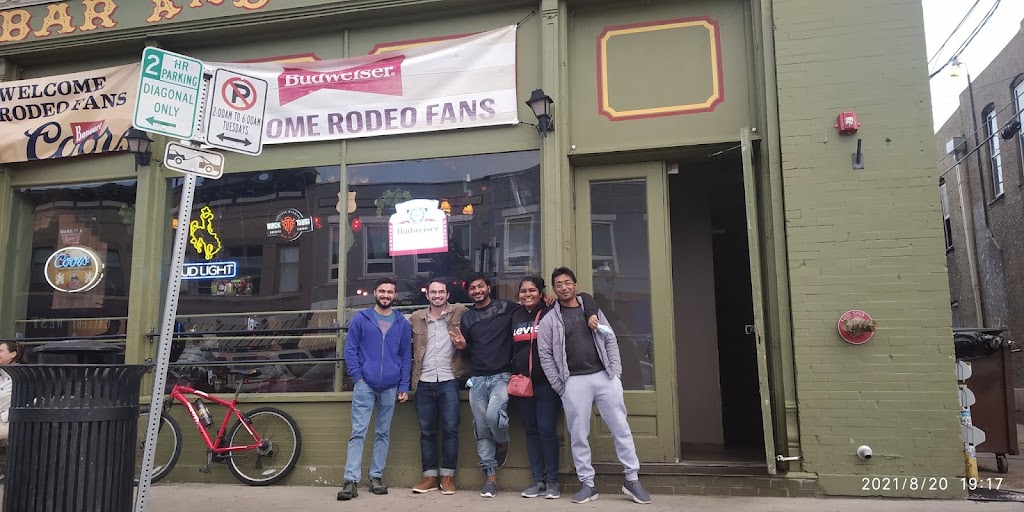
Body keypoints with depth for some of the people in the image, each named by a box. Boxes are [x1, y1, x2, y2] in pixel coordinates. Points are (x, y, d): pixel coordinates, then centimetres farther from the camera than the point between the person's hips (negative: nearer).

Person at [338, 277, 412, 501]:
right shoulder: (361, 318, 3)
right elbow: (350, 349, 1)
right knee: (358, 432, -5)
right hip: (365, 385, -2)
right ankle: (351, 480, -4)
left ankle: (376, 477, 18)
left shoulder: (402, 323, 7)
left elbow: (406, 356, 8)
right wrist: (357, 376, -9)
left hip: (390, 387, 2)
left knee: (383, 434, 9)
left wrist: (404, 386, 2)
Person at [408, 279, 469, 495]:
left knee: (450, 429, -2)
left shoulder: (459, 312, 2)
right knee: (426, 431, 7)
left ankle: (447, 475, 8)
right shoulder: (416, 318, 10)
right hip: (424, 382, 3)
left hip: (448, 381, -2)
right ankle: (430, 475, 15)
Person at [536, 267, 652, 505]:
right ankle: (588, 484, 12)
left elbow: (610, 341, 11)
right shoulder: (549, 320, 5)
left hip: (604, 376, 2)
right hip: (574, 382, -1)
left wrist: (615, 372, 1)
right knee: (579, 435, 2)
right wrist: (560, 386, -4)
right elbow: (545, 356, 2)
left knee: (621, 428, 2)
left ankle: (632, 480, 12)